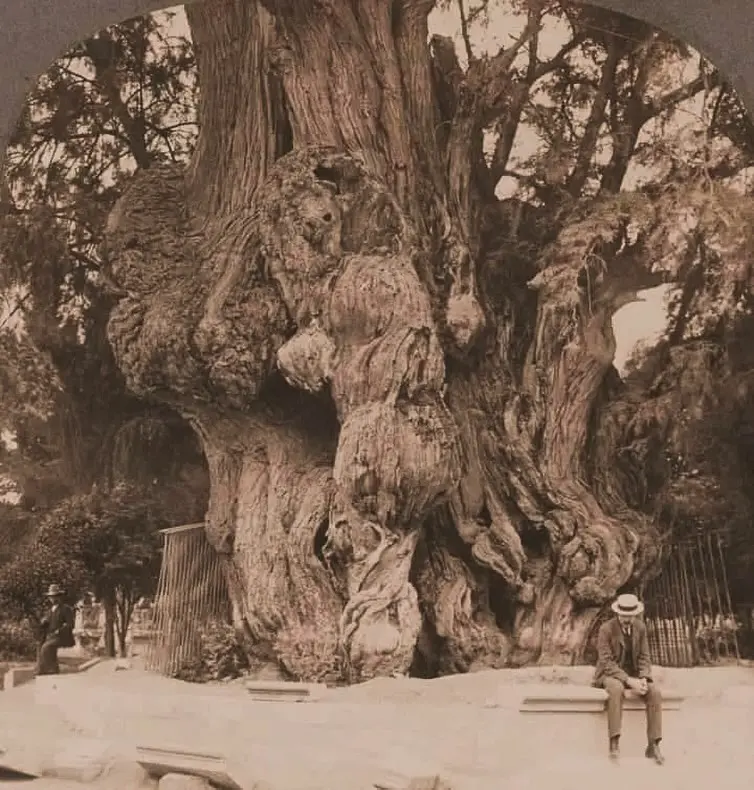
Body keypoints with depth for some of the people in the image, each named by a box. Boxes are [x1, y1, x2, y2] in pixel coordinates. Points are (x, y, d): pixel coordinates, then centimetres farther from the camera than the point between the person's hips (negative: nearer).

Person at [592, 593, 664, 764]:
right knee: (617, 689, -39)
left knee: (655, 692, -25)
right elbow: (606, 662, -21)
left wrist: (643, 679, -18)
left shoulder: (640, 627, -2)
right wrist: (628, 680, -31)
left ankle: (653, 745, -20)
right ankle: (614, 742, -37)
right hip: (611, 673, -5)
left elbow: (644, 657, 1)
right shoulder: (606, 629, -18)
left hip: (633, 673, 5)